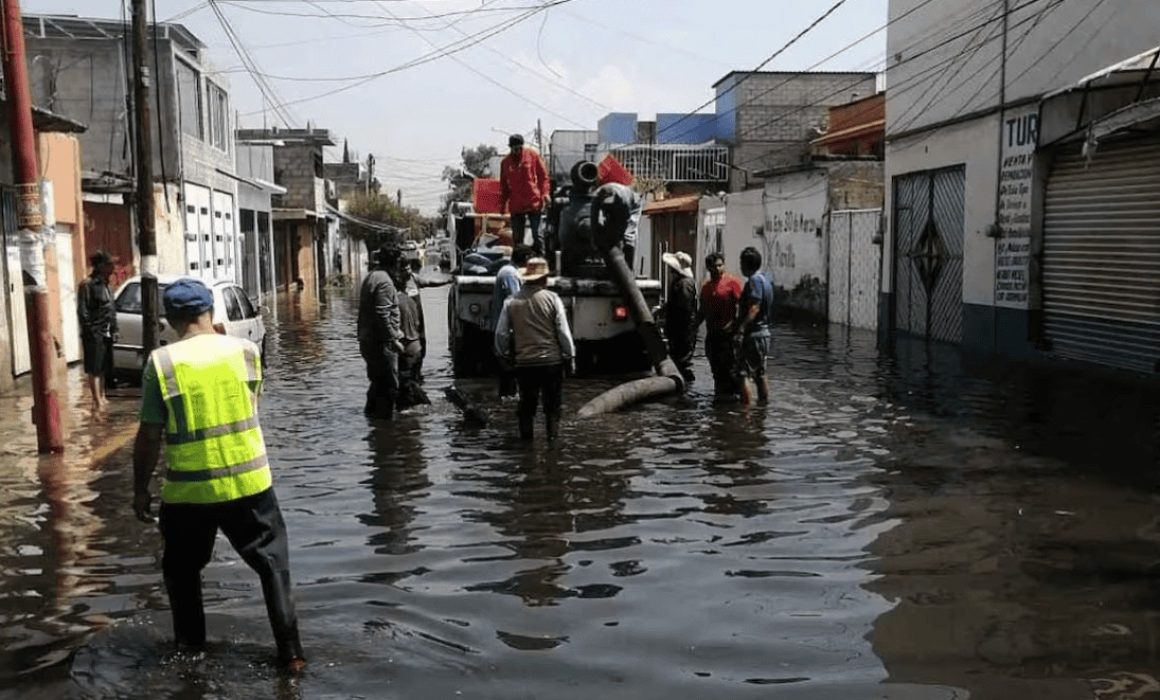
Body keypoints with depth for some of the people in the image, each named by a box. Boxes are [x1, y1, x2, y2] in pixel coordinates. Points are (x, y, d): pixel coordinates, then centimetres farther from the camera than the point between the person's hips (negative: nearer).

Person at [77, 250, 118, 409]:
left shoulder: (105, 284, 15)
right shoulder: (88, 285, -11)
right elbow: (82, 311, -14)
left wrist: (113, 329, 13)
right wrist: (89, 331, -18)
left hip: (106, 333, 9)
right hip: (94, 334, -8)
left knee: (103, 368, 15)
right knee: (94, 369, -6)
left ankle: (102, 398, 24)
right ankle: (97, 401, -7)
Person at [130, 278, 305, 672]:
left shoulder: (161, 362, -9)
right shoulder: (246, 350, -3)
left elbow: (149, 437, -7)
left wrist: (140, 490, 5)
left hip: (187, 489, -1)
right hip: (248, 481, 1)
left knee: (181, 570, 22)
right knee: (272, 563, 12)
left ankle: (190, 648, 32)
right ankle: (290, 652, 9)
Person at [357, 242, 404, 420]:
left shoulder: (370, 276, 15)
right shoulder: (384, 281, -18)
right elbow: (382, 316, -23)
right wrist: (394, 340, -19)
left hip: (367, 340, 10)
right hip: (381, 343, -10)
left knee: (378, 382, 22)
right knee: (389, 386, -3)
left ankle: (370, 414, 31)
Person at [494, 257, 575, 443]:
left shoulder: (511, 302, 0)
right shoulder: (552, 298, -7)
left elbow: (501, 334, 4)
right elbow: (563, 330, -7)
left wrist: (504, 354, 18)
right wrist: (569, 353, 5)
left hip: (524, 362, 2)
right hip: (551, 360, -2)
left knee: (526, 405, 13)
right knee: (552, 406, 9)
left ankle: (526, 437, 16)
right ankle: (553, 438, 8)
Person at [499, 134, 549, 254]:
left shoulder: (533, 155, 2)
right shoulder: (505, 162, 9)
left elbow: (543, 175, 2)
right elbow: (503, 185, 15)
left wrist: (545, 192, -10)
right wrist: (502, 205, 12)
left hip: (534, 203, -3)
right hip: (516, 205, 3)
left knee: (537, 233, -3)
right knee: (517, 237, 7)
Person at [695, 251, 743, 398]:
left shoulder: (732, 282, -5)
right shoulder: (706, 286, 16)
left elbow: (741, 305, -12)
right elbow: (702, 310, 22)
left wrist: (733, 323, -22)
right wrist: (694, 327, 14)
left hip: (728, 333, -7)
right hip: (711, 334, 7)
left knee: (730, 366, -7)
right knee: (716, 368, 12)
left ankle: (733, 393, -1)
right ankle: (720, 393, 21)